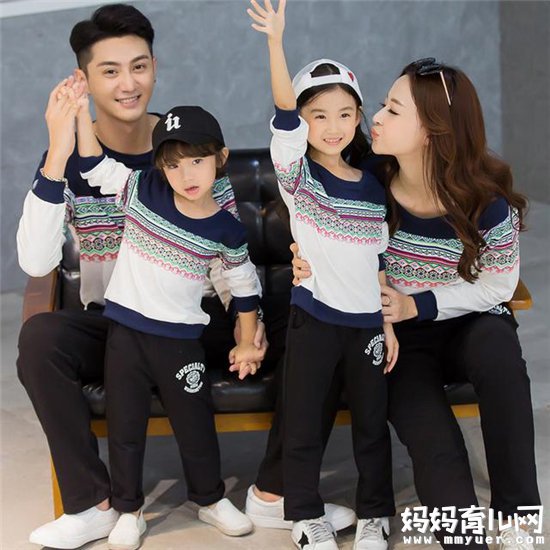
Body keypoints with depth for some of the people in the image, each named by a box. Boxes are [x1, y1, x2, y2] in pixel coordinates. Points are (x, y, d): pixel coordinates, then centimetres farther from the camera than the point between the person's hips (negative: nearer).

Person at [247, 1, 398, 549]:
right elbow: (282, 112, -22)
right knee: (303, 425, 4)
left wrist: (388, 323, 9)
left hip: (366, 321, 3)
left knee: (372, 423, 12)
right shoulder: (296, 173, -5)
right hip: (314, 317, -3)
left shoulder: (372, 186, 7)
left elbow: (377, 260, 11)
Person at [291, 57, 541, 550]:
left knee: (497, 350, -38)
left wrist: (419, 305, -18)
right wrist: (312, 264, -20)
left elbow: (497, 284, -7)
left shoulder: (487, 202, -18)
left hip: (470, 325, -1)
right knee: (436, 454, -26)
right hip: (400, 340, 1)